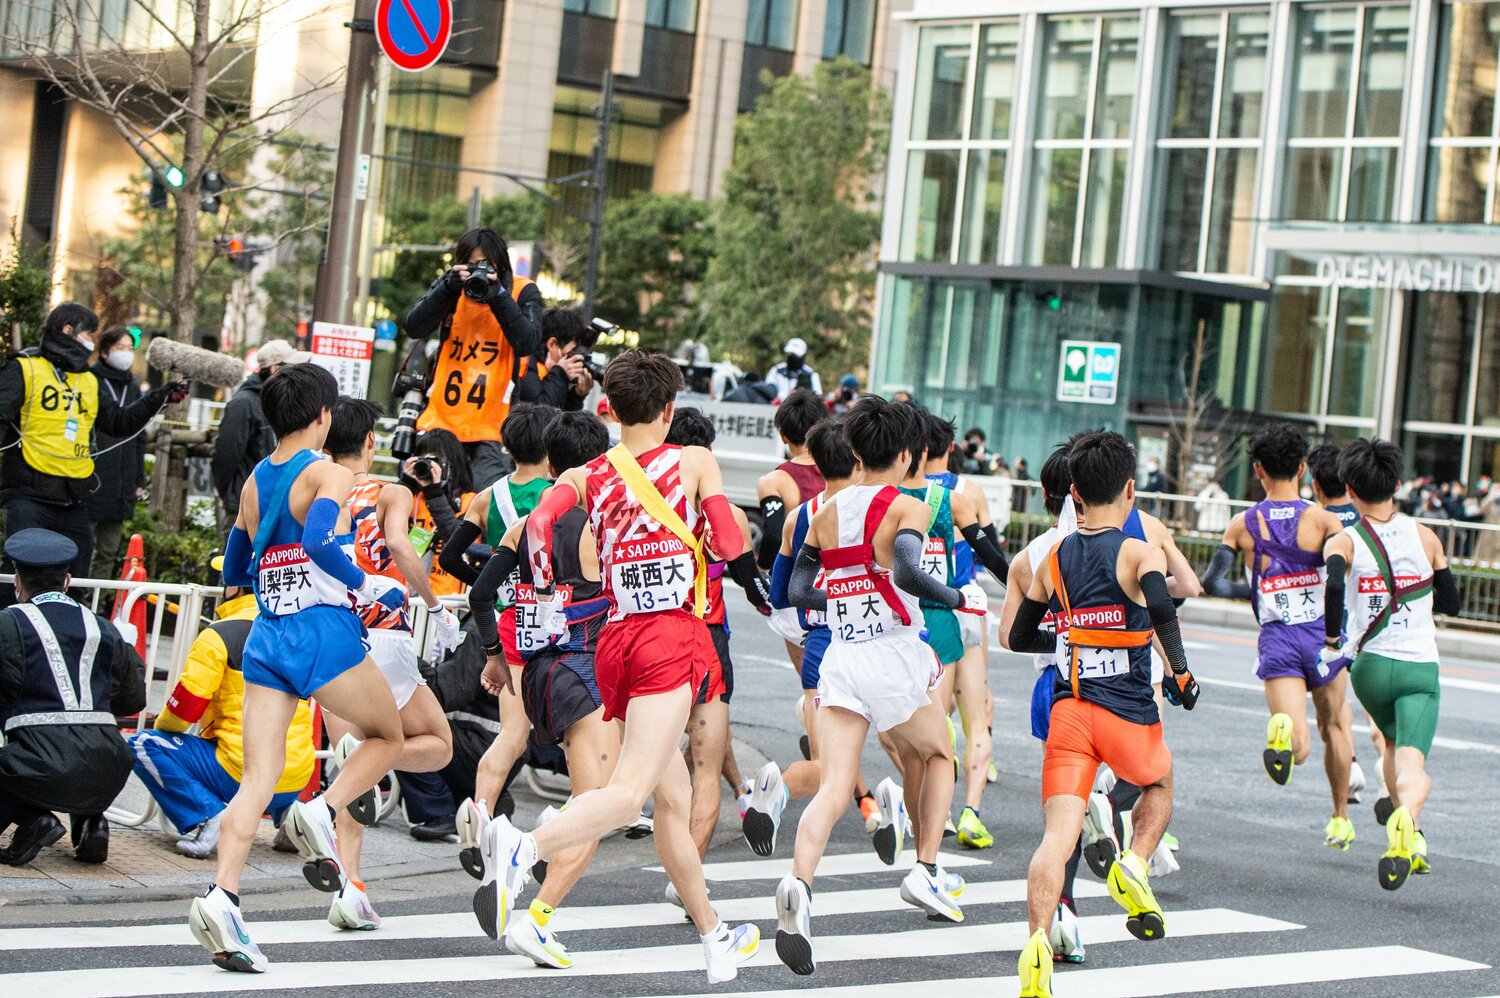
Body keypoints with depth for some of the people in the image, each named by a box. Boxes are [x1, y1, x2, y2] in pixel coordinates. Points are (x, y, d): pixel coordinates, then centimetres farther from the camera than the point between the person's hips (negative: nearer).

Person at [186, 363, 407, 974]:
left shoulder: (254, 483, 15)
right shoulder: (330, 475, -5)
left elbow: (234, 572, 24)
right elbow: (319, 542, -23)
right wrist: (372, 588, -12)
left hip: (266, 638, 6)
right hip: (324, 631, -5)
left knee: (260, 775, -1)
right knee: (386, 738, 16)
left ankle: (222, 896, -19)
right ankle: (321, 811, -10)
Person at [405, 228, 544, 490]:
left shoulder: (523, 292, 1)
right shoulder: (450, 284, 8)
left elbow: (528, 344, -13)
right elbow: (414, 328, -4)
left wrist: (498, 295, -18)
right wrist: (448, 288, -16)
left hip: (493, 426, -3)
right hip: (442, 417, 3)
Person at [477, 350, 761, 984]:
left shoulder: (588, 476, 11)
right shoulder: (694, 463, 3)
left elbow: (539, 521, -7)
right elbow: (730, 546, 1)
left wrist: (545, 597, 2)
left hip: (617, 639, 6)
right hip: (674, 635, -6)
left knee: (673, 796, 16)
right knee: (628, 793, -19)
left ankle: (715, 938, 26)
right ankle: (525, 847, -45)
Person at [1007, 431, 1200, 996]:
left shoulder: (1053, 560, 10)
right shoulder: (1141, 554, -4)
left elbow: (1020, 638, 20)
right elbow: (1161, 608, -24)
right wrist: (1180, 674, -12)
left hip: (1068, 711, 2)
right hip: (1128, 713, -2)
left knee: (1058, 837, -6)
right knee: (1159, 785, 30)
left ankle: (1038, 941, -26)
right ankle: (1134, 864, 5)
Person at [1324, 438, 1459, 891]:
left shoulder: (1344, 542, -4)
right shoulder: (1425, 536, 3)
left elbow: (1335, 585, -26)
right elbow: (1450, 602, 13)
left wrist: (1331, 636, -11)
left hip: (1370, 664, 1)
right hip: (1421, 667, -1)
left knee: (1394, 742, 28)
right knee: (1411, 761, -12)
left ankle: (1410, 834, 23)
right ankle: (1406, 815, -43)